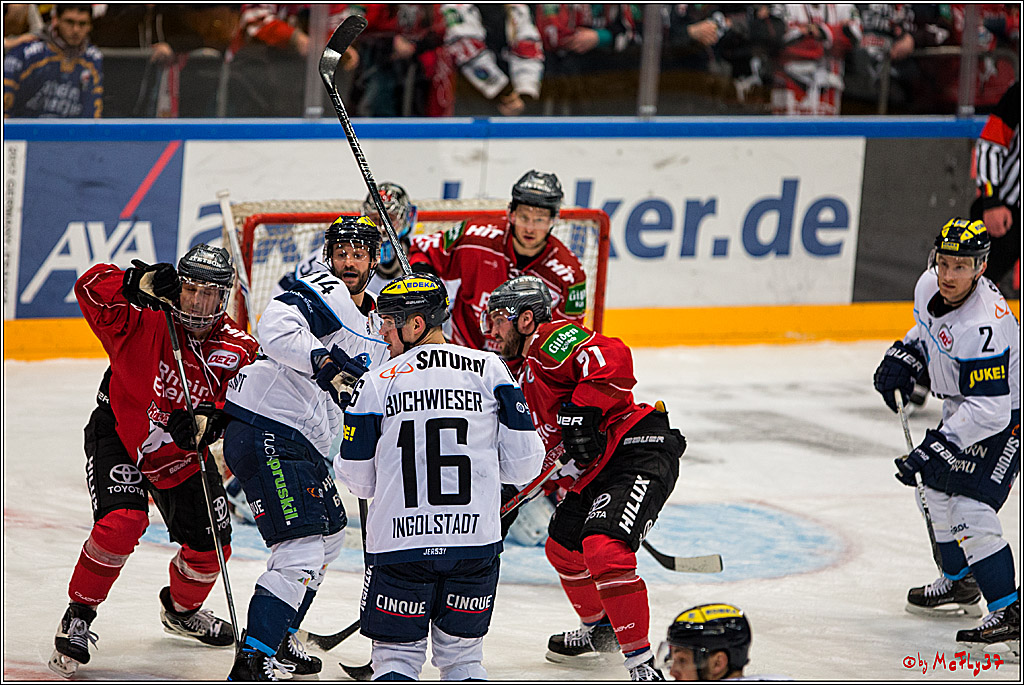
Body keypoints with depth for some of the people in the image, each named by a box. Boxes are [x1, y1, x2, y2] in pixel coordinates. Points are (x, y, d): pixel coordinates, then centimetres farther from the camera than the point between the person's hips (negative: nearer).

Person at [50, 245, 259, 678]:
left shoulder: (238, 351, -14)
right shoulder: (145, 321, -23)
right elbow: (92, 287, -32)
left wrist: (208, 421, -37)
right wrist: (141, 283, -47)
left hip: (181, 454, 4)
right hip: (118, 436, -4)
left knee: (211, 543, 5)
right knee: (121, 522, -27)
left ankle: (181, 610, 39)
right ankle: (78, 617, -9)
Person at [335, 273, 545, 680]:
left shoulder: (377, 383, -3)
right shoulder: (489, 369, 1)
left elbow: (359, 481, 3)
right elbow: (523, 465, 0)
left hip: (400, 544, -2)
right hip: (475, 540, 2)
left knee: (396, 653, 9)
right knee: (461, 654, 17)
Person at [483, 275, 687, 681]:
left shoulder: (552, 340, -10)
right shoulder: (527, 376, 22)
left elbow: (613, 359, -29)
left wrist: (583, 412, -29)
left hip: (639, 449, -12)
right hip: (596, 472, 12)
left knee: (603, 548, -27)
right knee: (562, 548, 24)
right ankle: (598, 629, 47)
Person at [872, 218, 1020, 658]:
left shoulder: (984, 327, -37)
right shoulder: (929, 286, -11)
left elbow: (988, 411, -36)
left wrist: (934, 449, -37)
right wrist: (903, 359, 3)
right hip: (963, 405, 10)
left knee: (971, 510, -19)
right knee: (939, 491, 22)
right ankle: (958, 583, 43)